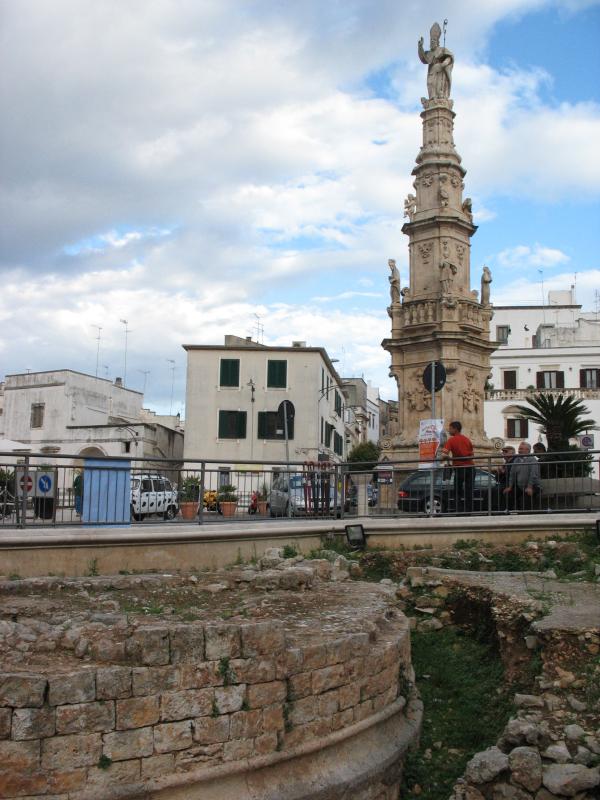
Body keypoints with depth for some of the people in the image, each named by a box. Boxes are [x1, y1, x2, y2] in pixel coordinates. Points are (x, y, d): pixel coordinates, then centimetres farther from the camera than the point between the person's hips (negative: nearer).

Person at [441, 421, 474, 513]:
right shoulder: (467, 439, 11)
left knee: (458, 492, 7)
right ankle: (468, 512, 7)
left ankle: (460, 512, 1)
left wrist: (449, 458, 1)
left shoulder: (451, 440, -6)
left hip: (459, 468, -4)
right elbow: (472, 454, 16)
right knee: (469, 492, 9)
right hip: (470, 467, 4)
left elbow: (444, 455, -18)